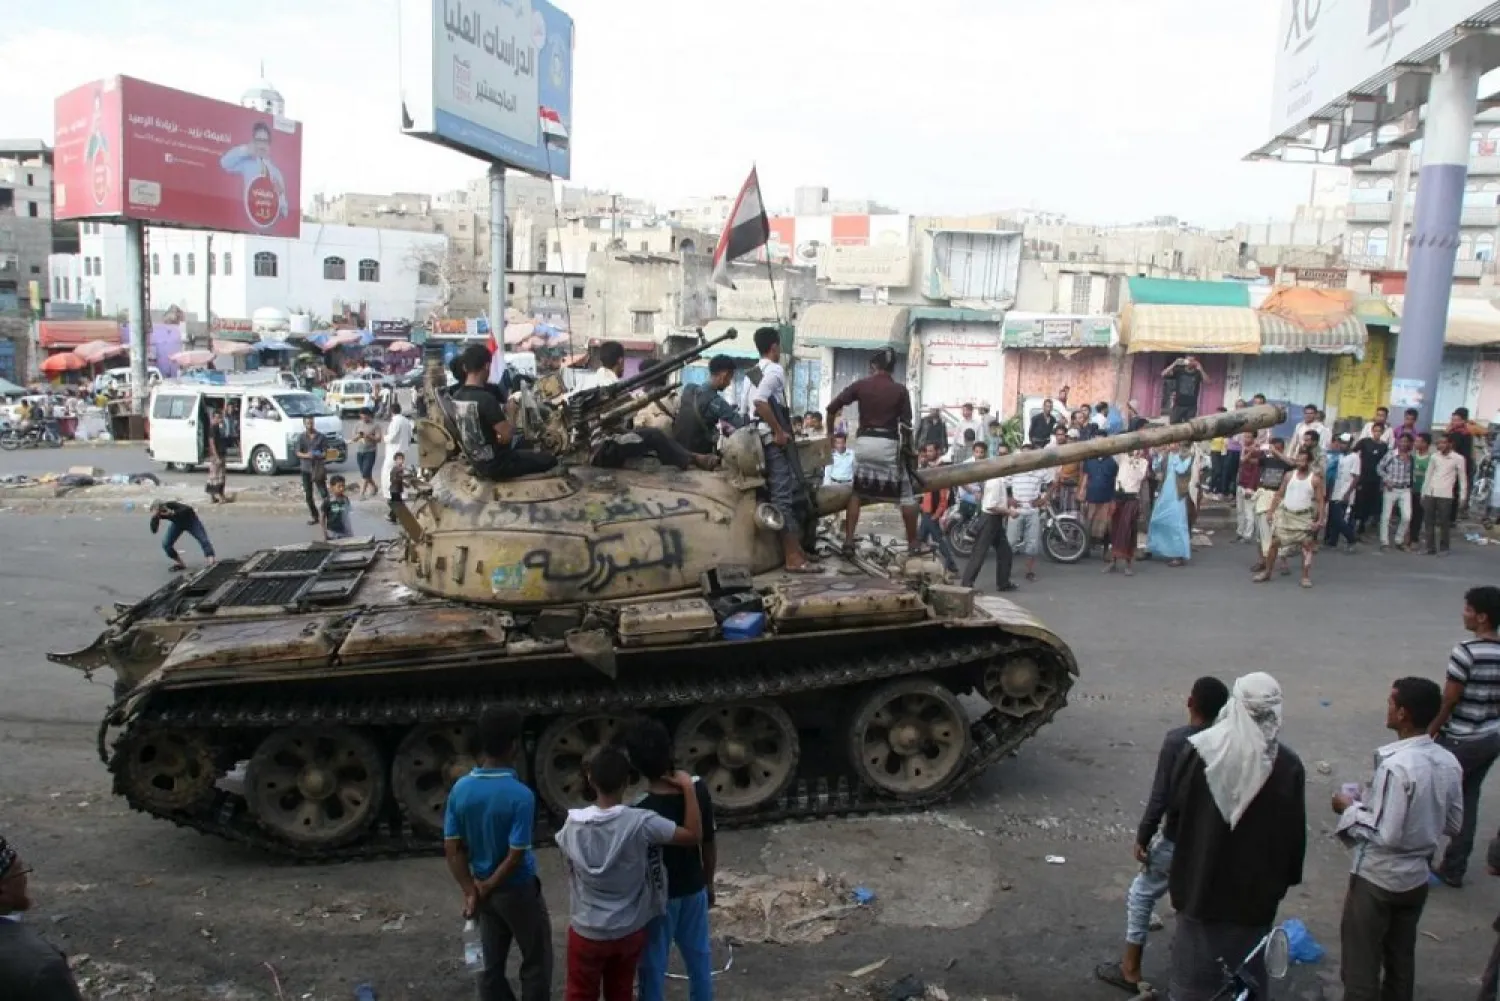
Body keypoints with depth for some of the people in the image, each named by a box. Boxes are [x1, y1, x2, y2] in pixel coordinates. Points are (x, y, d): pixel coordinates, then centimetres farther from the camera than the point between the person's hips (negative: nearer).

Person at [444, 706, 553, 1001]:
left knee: (491, 966, 16)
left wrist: (471, 892, -4)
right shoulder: (520, 795, -25)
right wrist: (486, 888, -10)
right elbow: (516, 857, -23)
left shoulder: (460, 788, -9)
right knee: (536, 964, 12)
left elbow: (452, 849, -6)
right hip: (518, 891, -5)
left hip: (483, 892, 5)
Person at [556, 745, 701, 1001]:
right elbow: (694, 836, -16)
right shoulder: (640, 822, -22)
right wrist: (688, 788, -11)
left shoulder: (573, 825, -16)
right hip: (629, 931, 0)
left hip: (587, 932, 0)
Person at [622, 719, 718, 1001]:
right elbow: (709, 844, -3)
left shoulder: (641, 812, -29)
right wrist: (708, 883, 13)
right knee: (699, 957, 23)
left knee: (653, 965, 15)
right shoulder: (698, 790, -15)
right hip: (694, 889, 5)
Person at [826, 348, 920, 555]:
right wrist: (907, 449, 12)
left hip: (864, 442, 2)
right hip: (889, 444, -2)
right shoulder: (900, 390, 1)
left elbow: (832, 408, 0)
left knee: (856, 491, 16)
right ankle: (912, 543, 12)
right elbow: (906, 424, -1)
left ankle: (848, 541, 10)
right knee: (906, 494, 9)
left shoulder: (860, 385, 3)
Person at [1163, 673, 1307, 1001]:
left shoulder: (1199, 749, -14)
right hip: (1255, 888, 0)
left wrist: (1170, 834, 16)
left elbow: (1175, 808, -4)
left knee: (1194, 966, 15)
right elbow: (1295, 832, -4)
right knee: (1247, 969, 16)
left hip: (1200, 880, 0)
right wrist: (1286, 878, 10)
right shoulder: (1288, 764, -13)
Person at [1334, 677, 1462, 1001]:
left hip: (1377, 879, -7)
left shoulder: (1396, 765, -28)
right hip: (1417, 877, 7)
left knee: (1360, 966, 7)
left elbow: (1385, 835, -26)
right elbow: (1453, 825, 7)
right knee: (1401, 959, 22)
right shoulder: (1448, 762, -4)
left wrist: (1350, 808, -12)